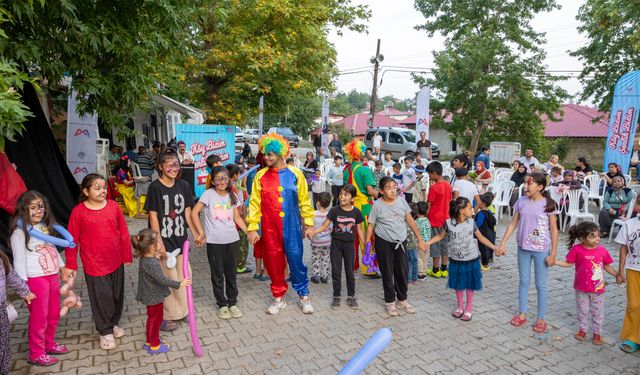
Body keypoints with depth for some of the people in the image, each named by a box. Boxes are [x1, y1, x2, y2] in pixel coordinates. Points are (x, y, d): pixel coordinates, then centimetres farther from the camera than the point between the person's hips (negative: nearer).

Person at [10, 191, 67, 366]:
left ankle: (49, 344, 37)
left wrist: (62, 266, 19)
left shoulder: (44, 226, 10)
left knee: (54, 315, 18)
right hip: (36, 279, -7)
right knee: (39, 318, 4)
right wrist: (23, 288, -15)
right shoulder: (19, 232, -12)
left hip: (52, 276, 7)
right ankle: (36, 354, 21)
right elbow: (19, 261, -14)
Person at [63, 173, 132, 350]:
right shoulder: (79, 211, -10)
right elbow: (72, 239, -4)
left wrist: (127, 255, 5)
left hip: (116, 261, 3)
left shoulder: (113, 206, -5)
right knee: (101, 297, 6)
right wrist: (70, 264, -1)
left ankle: (114, 323, 38)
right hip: (94, 264, -3)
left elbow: (123, 233, 1)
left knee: (117, 294, 16)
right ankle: (105, 331, 25)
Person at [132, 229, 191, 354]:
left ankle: (149, 341, 41)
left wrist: (157, 256, 21)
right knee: (156, 319, 9)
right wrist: (179, 284, -25)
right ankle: (155, 346, 26)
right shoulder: (152, 264, -33)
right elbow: (162, 280, -31)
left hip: (150, 295, 9)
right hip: (154, 297, -9)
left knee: (152, 318, 24)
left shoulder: (145, 258, -4)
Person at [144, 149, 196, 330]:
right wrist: (159, 243, -12)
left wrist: (196, 233, 3)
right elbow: (153, 216, -10)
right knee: (167, 278, 3)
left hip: (181, 239, 5)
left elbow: (187, 212, 7)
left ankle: (181, 310, 32)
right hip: (164, 239, -4)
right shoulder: (155, 187, -9)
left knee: (183, 276, 12)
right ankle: (166, 315, 21)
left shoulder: (183, 185, 3)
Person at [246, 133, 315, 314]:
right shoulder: (261, 175, 1)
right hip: (270, 228, 1)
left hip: (292, 227, -1)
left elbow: (304, 201, 3)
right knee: (273, 263, 10)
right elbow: (254, 203, 1)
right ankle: (279, 298, 28)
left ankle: (304, 296, 23)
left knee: (296, 260, 4)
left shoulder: (295, 174, -1)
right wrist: (252, 228, -2)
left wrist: (308, 223, 2)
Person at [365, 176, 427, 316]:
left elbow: (410, 221, 5)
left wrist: (419, 239, 5)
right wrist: (367, 245, -9)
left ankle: (402, 300, 30)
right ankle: (390, 302, 24)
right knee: (387, 272, 7)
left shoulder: (401, 201, -1)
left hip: (401, 241, 3)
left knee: (403, 271, 11)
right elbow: (370, 226, -6)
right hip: (384, 242, -3)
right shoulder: (377, 205, -10)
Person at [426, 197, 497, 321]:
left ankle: (469, 309, 29)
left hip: (471, 260, 1)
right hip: (456, 261, 0)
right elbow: (440, 236, 1)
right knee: (458, 285, 14)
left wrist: (495, 247, -2)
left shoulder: (471, 222, -7)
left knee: (470, 285, 11)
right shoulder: (449, 223, -13)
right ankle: (460, 307, 35)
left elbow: (481, 237, 4)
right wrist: (427, 243, -8)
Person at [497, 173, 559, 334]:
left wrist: (553, 254, -9)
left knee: (541, 285, 8)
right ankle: (522, 314, 28)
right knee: (524, 281, 15)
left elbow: (554, 230, -7)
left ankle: (541, 319, 22)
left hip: (541, 250, -3)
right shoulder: (521, 201, -2)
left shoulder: (548, 204, -11)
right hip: (523, 248, 3)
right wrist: (502, 244, 0)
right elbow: (513, 224, 4)